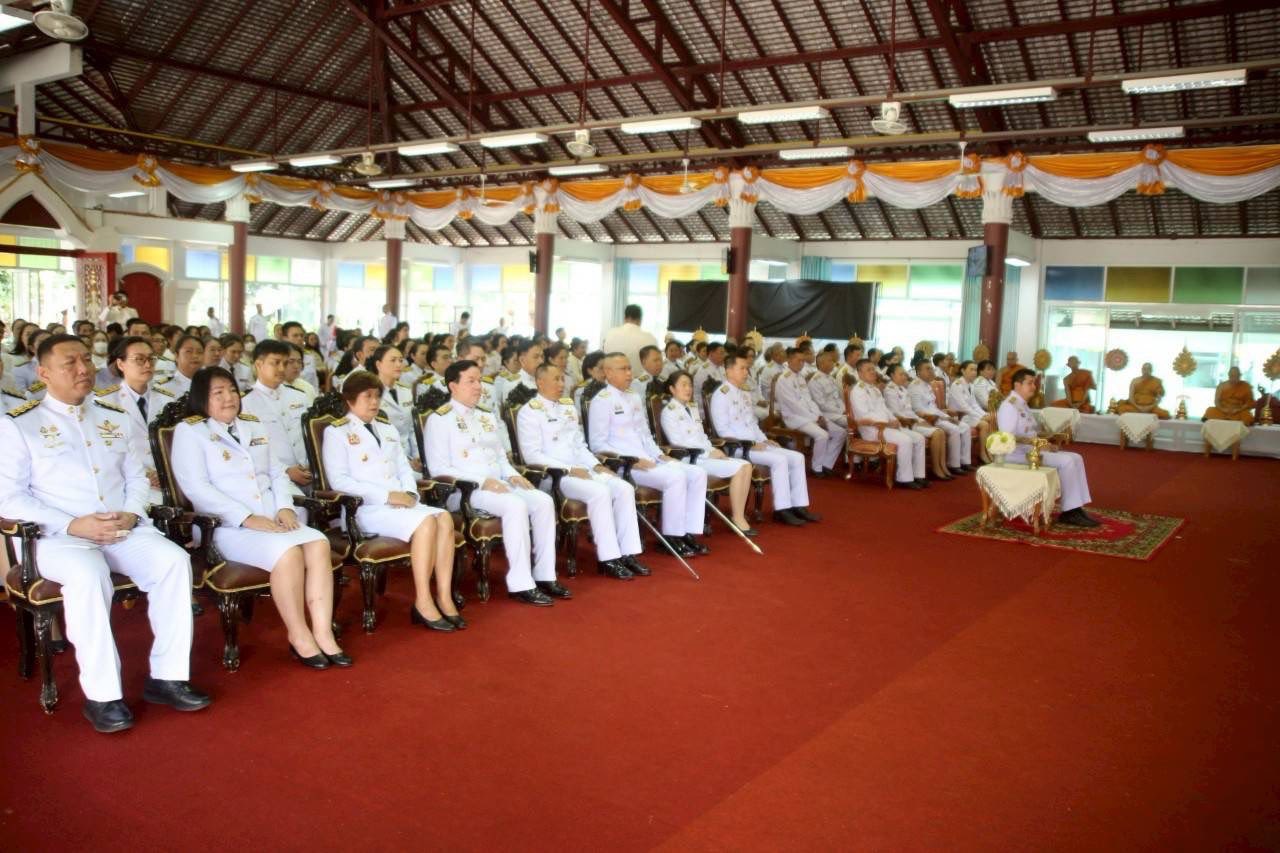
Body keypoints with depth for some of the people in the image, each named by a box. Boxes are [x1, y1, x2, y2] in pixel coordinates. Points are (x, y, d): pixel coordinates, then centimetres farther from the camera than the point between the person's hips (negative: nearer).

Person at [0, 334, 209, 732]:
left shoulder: (114, 418, 17)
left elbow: (137, 477, 18)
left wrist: (131, 513, -5)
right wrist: (72, 525, -16)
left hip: (124, 530, 4)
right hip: (58, 536, -4)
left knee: (174, 560, -24)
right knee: (88, 575, -37)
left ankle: (167, 676, -15)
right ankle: (102, 693, -25)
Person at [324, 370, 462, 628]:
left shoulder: (388, 430, 27)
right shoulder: (336, 432, 4)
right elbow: (339, 480, -8)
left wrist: (409, 493, -3)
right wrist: (386, 495, -16)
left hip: (402, 504, 6)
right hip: (367, 508, -6)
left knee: (445, 518, -23)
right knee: (426, 521, -30)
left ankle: (444, 597, -23)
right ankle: (423, 602, -24)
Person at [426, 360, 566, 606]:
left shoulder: (487, 416, 22)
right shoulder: (440, 420, -2)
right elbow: (438, 468, -10)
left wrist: (512, 475, 1)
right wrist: (481, 481, -19)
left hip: (499, 483, 7)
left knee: (544, 501, -18)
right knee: (516, 506, -33)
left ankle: (544, 575, -14)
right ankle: (520, 584, -28)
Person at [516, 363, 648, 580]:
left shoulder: (568, 407, 19)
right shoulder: (529, 412, -4)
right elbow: (532, 455, -12)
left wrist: (595, 465, 1)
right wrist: (569, 469, -18)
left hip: (581, 470, 7)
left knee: (625, 488, -15)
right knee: (600, 492, -30)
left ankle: (628, 553, -13)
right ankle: (608, 558, -22)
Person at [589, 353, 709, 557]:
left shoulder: (635, 399, 20)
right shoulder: (602, 401, -6)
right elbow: (597, 444, -12)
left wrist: (660, 455, 6)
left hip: (648, 461, 9)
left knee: (698, 473, -6)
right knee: (675, 476, -28)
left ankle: (688, 532, -6)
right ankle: (672, 537, -15)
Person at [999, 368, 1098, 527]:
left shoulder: (1021, 405, 18)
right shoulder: (1009, 405, -14)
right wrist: (1032, 441, -28)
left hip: (1031, 449, 10)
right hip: (1019, 452, -10)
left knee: (1076, 458, 1)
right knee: (1066, 461, -20)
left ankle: (1076, 508, -6)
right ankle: (1069, 512, -13)